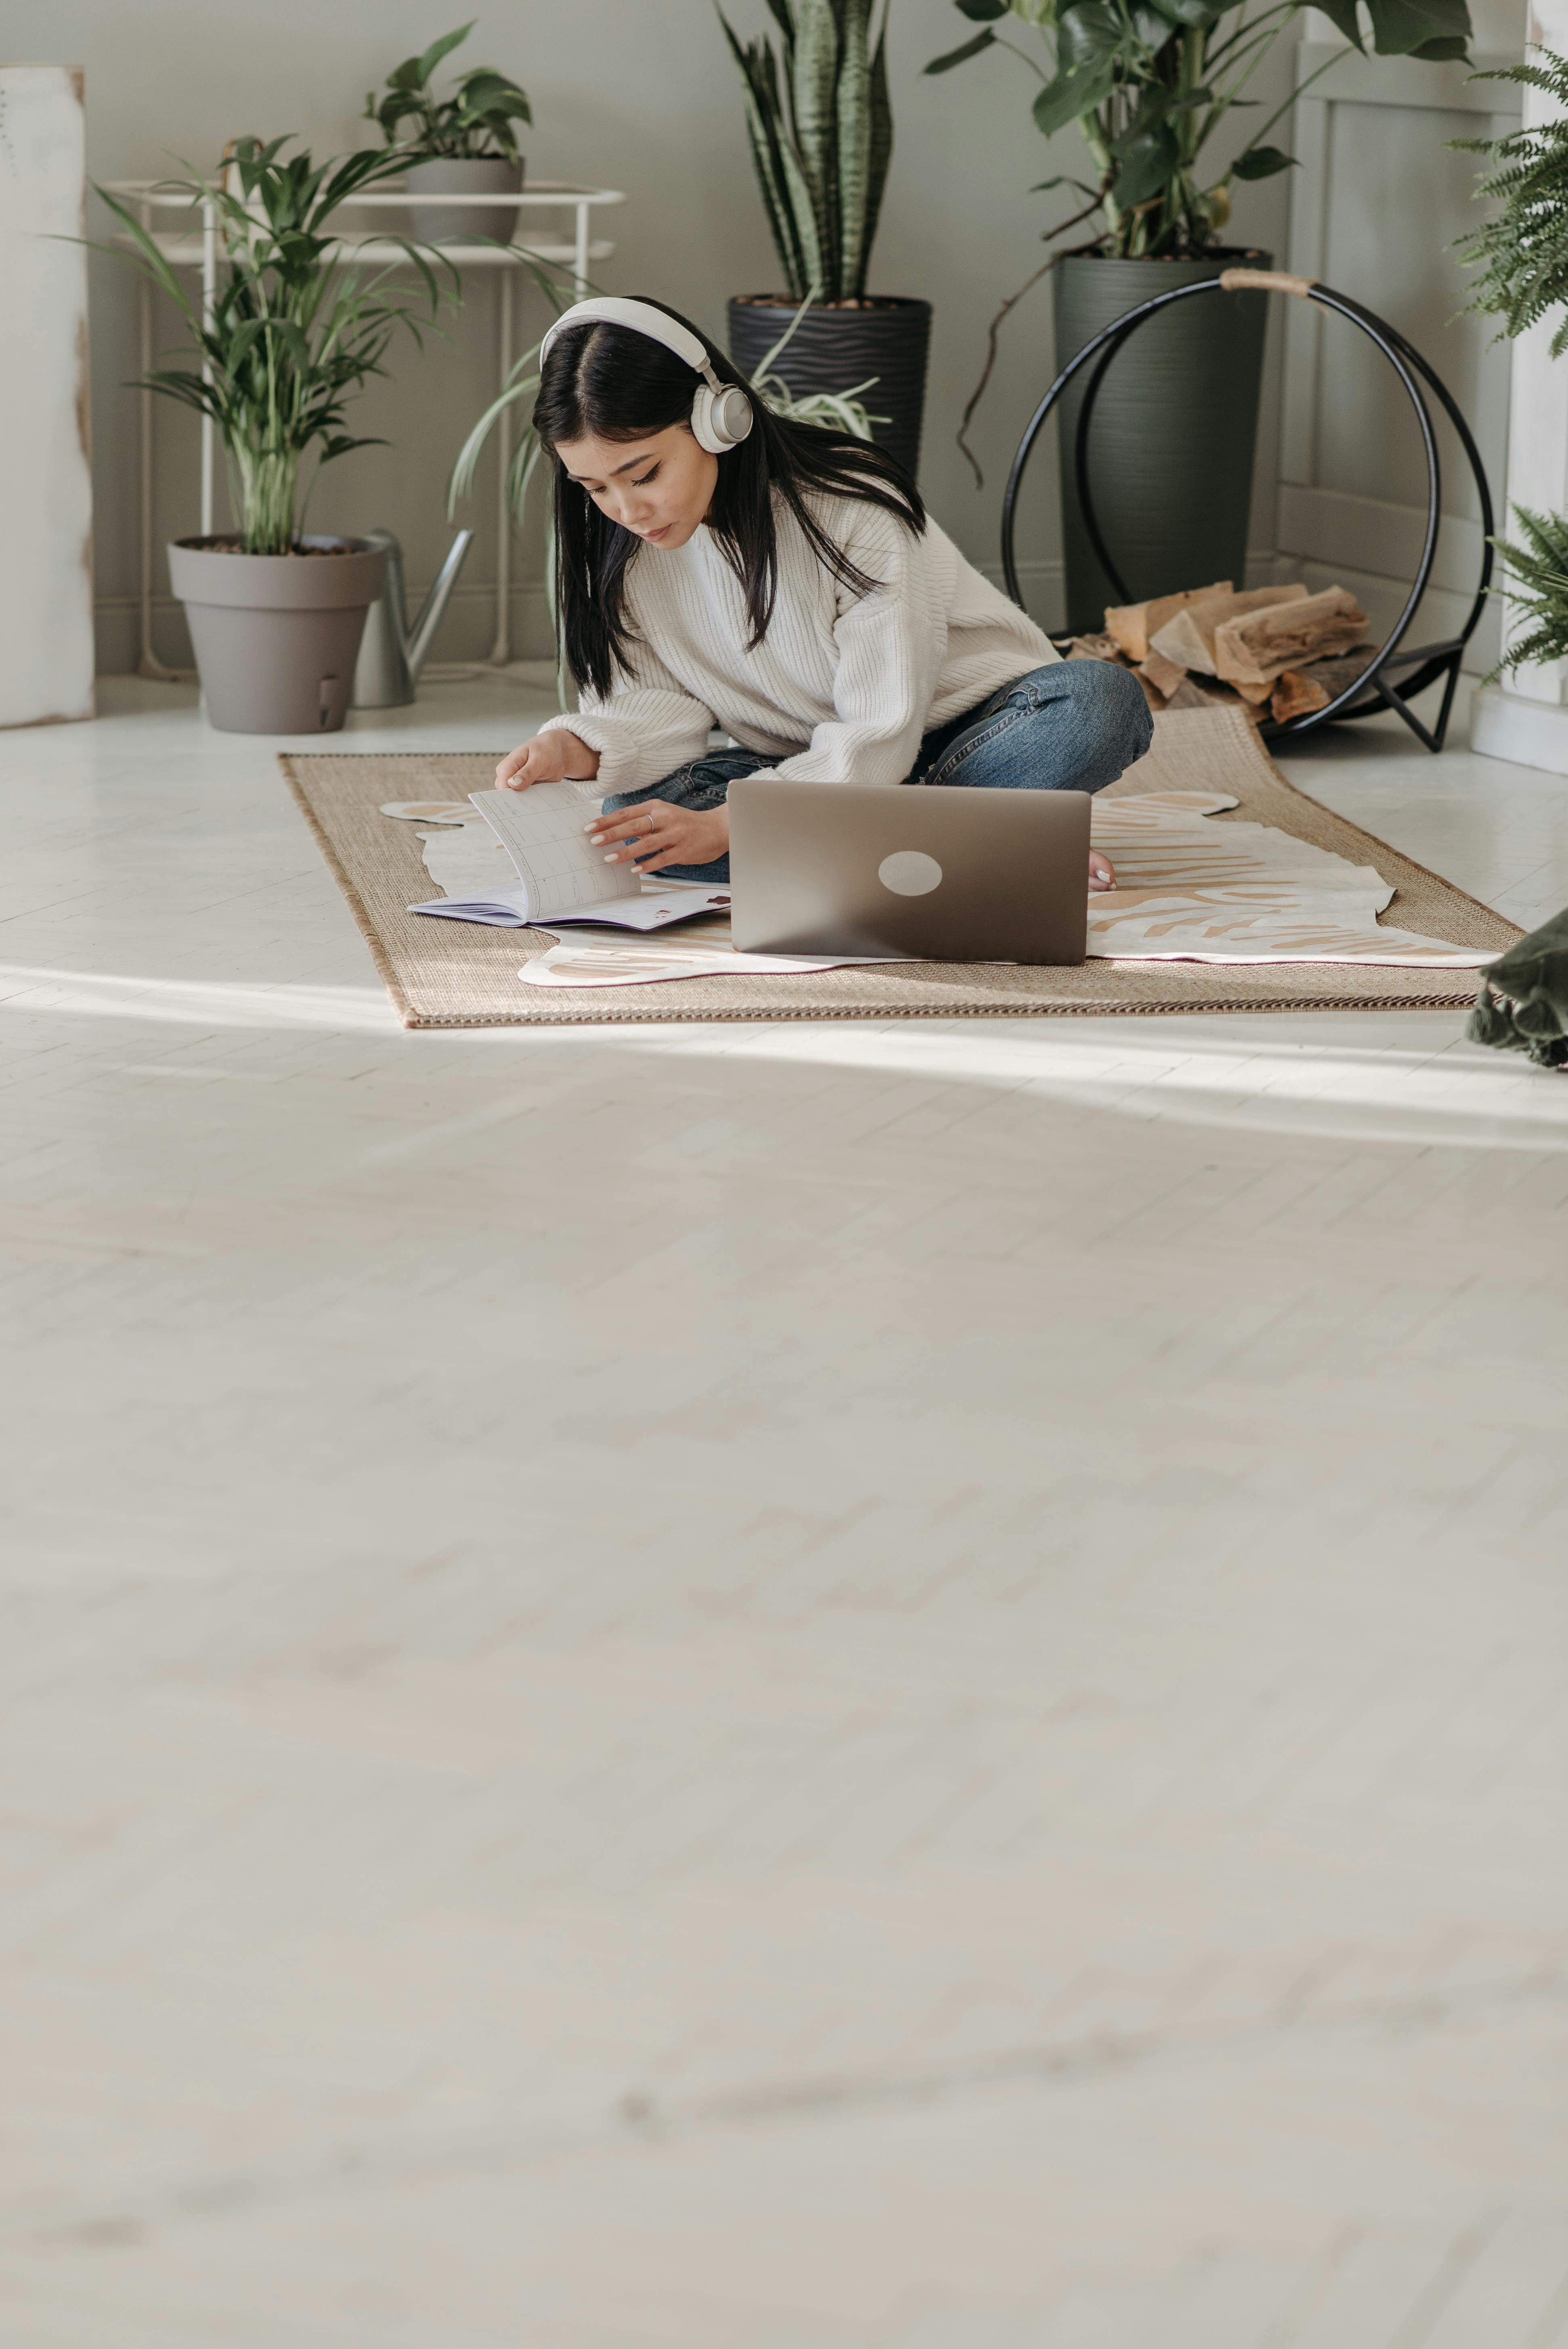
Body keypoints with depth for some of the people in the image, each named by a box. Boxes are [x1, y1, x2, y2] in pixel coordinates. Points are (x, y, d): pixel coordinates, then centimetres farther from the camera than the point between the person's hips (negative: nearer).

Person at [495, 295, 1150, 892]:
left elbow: (880, 737, -27)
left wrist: (726, 826, -38)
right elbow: (660, 707, -6)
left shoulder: (855, 511, -24)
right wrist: (574, 749, -29)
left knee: (1098, 700, -35)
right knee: (637, 819, -28)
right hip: (816, 769, 4)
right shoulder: (621, 545, -7)